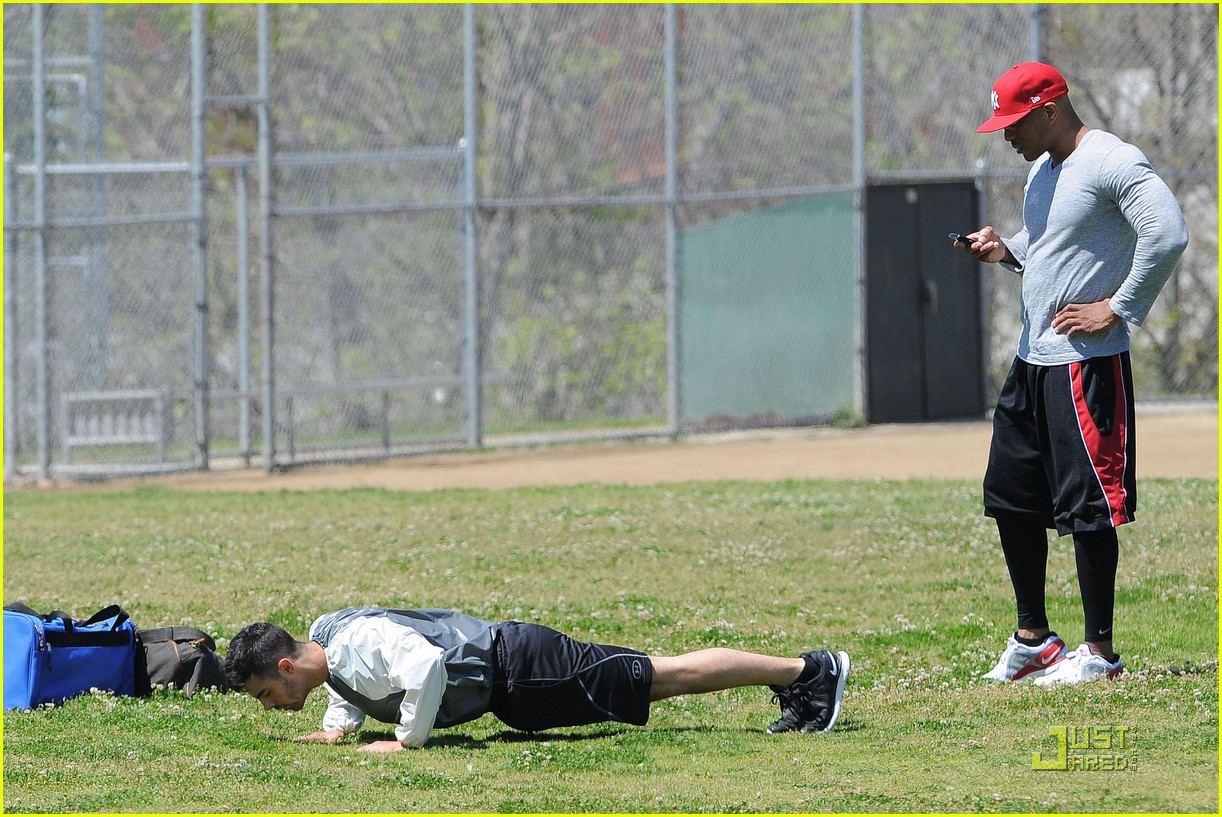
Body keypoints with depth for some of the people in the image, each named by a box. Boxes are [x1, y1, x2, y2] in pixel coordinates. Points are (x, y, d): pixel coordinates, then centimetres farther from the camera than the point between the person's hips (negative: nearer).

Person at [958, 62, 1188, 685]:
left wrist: (1118, 310, -21)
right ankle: (1033, 640, 25)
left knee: (1088, 506, -7)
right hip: (1032, 360, 10)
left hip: (1088, 363, -10)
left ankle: (1100, 652, -1)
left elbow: (1168, 234, -25)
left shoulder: (1111, 162, -15)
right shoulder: (1042, 169, 15)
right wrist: (1006, 251, 9)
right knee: (1010, 496, 14)